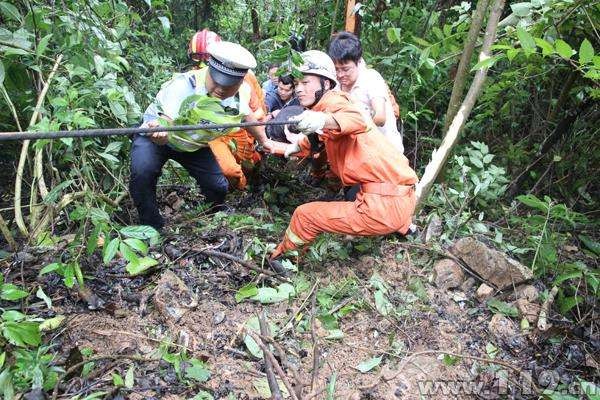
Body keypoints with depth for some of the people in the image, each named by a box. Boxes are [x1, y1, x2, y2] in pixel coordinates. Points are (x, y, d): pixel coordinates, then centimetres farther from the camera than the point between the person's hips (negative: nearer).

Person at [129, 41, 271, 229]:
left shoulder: (242, 92, -19)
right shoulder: (184, 85, -35)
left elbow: (247, 117, 3)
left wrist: (264, 141, 13)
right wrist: (159, 132, -65)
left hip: (195, 146, 5)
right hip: (155, 136, -4)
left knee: (219, 186, 0)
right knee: (142, 172, -31)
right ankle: (151, 225, -6)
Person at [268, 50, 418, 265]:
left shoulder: (332, 100, -10)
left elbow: (357, 121, -32)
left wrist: (323, 120, -49)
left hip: (385, 204, -10)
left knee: (305, 215, -2)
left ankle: (279, 256, 26)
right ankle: (402, 226, 44)